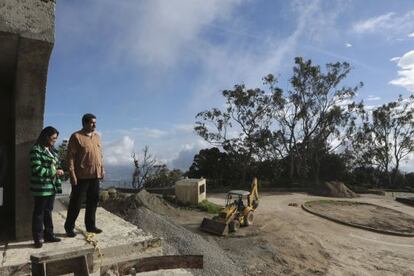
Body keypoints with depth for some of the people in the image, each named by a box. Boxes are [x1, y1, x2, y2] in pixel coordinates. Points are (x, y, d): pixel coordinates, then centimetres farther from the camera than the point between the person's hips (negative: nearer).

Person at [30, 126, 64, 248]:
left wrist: (59, 170, 1)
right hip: (41, 187, -8)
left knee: (48, 211, 16)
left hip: (52, 186, 8)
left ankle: (49, 235, 26)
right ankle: (38, 238, 14)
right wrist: (54, 172, -18)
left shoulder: (52, 150, 12)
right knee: (39, 212, 4)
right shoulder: (36, 150, -12)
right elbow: (37, 169, -18)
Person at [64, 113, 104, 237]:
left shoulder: (96, 136, 12)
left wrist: (102, 169, 12)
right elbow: (70, 157, -11)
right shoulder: (76, 136, -8)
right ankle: (69, 228, 19)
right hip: (81, 176, -6)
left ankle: (90, 226, 25)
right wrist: (72, 174, -16)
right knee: (76, 202, 4)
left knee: (93, 201, 12)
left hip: (95, 175, 6)